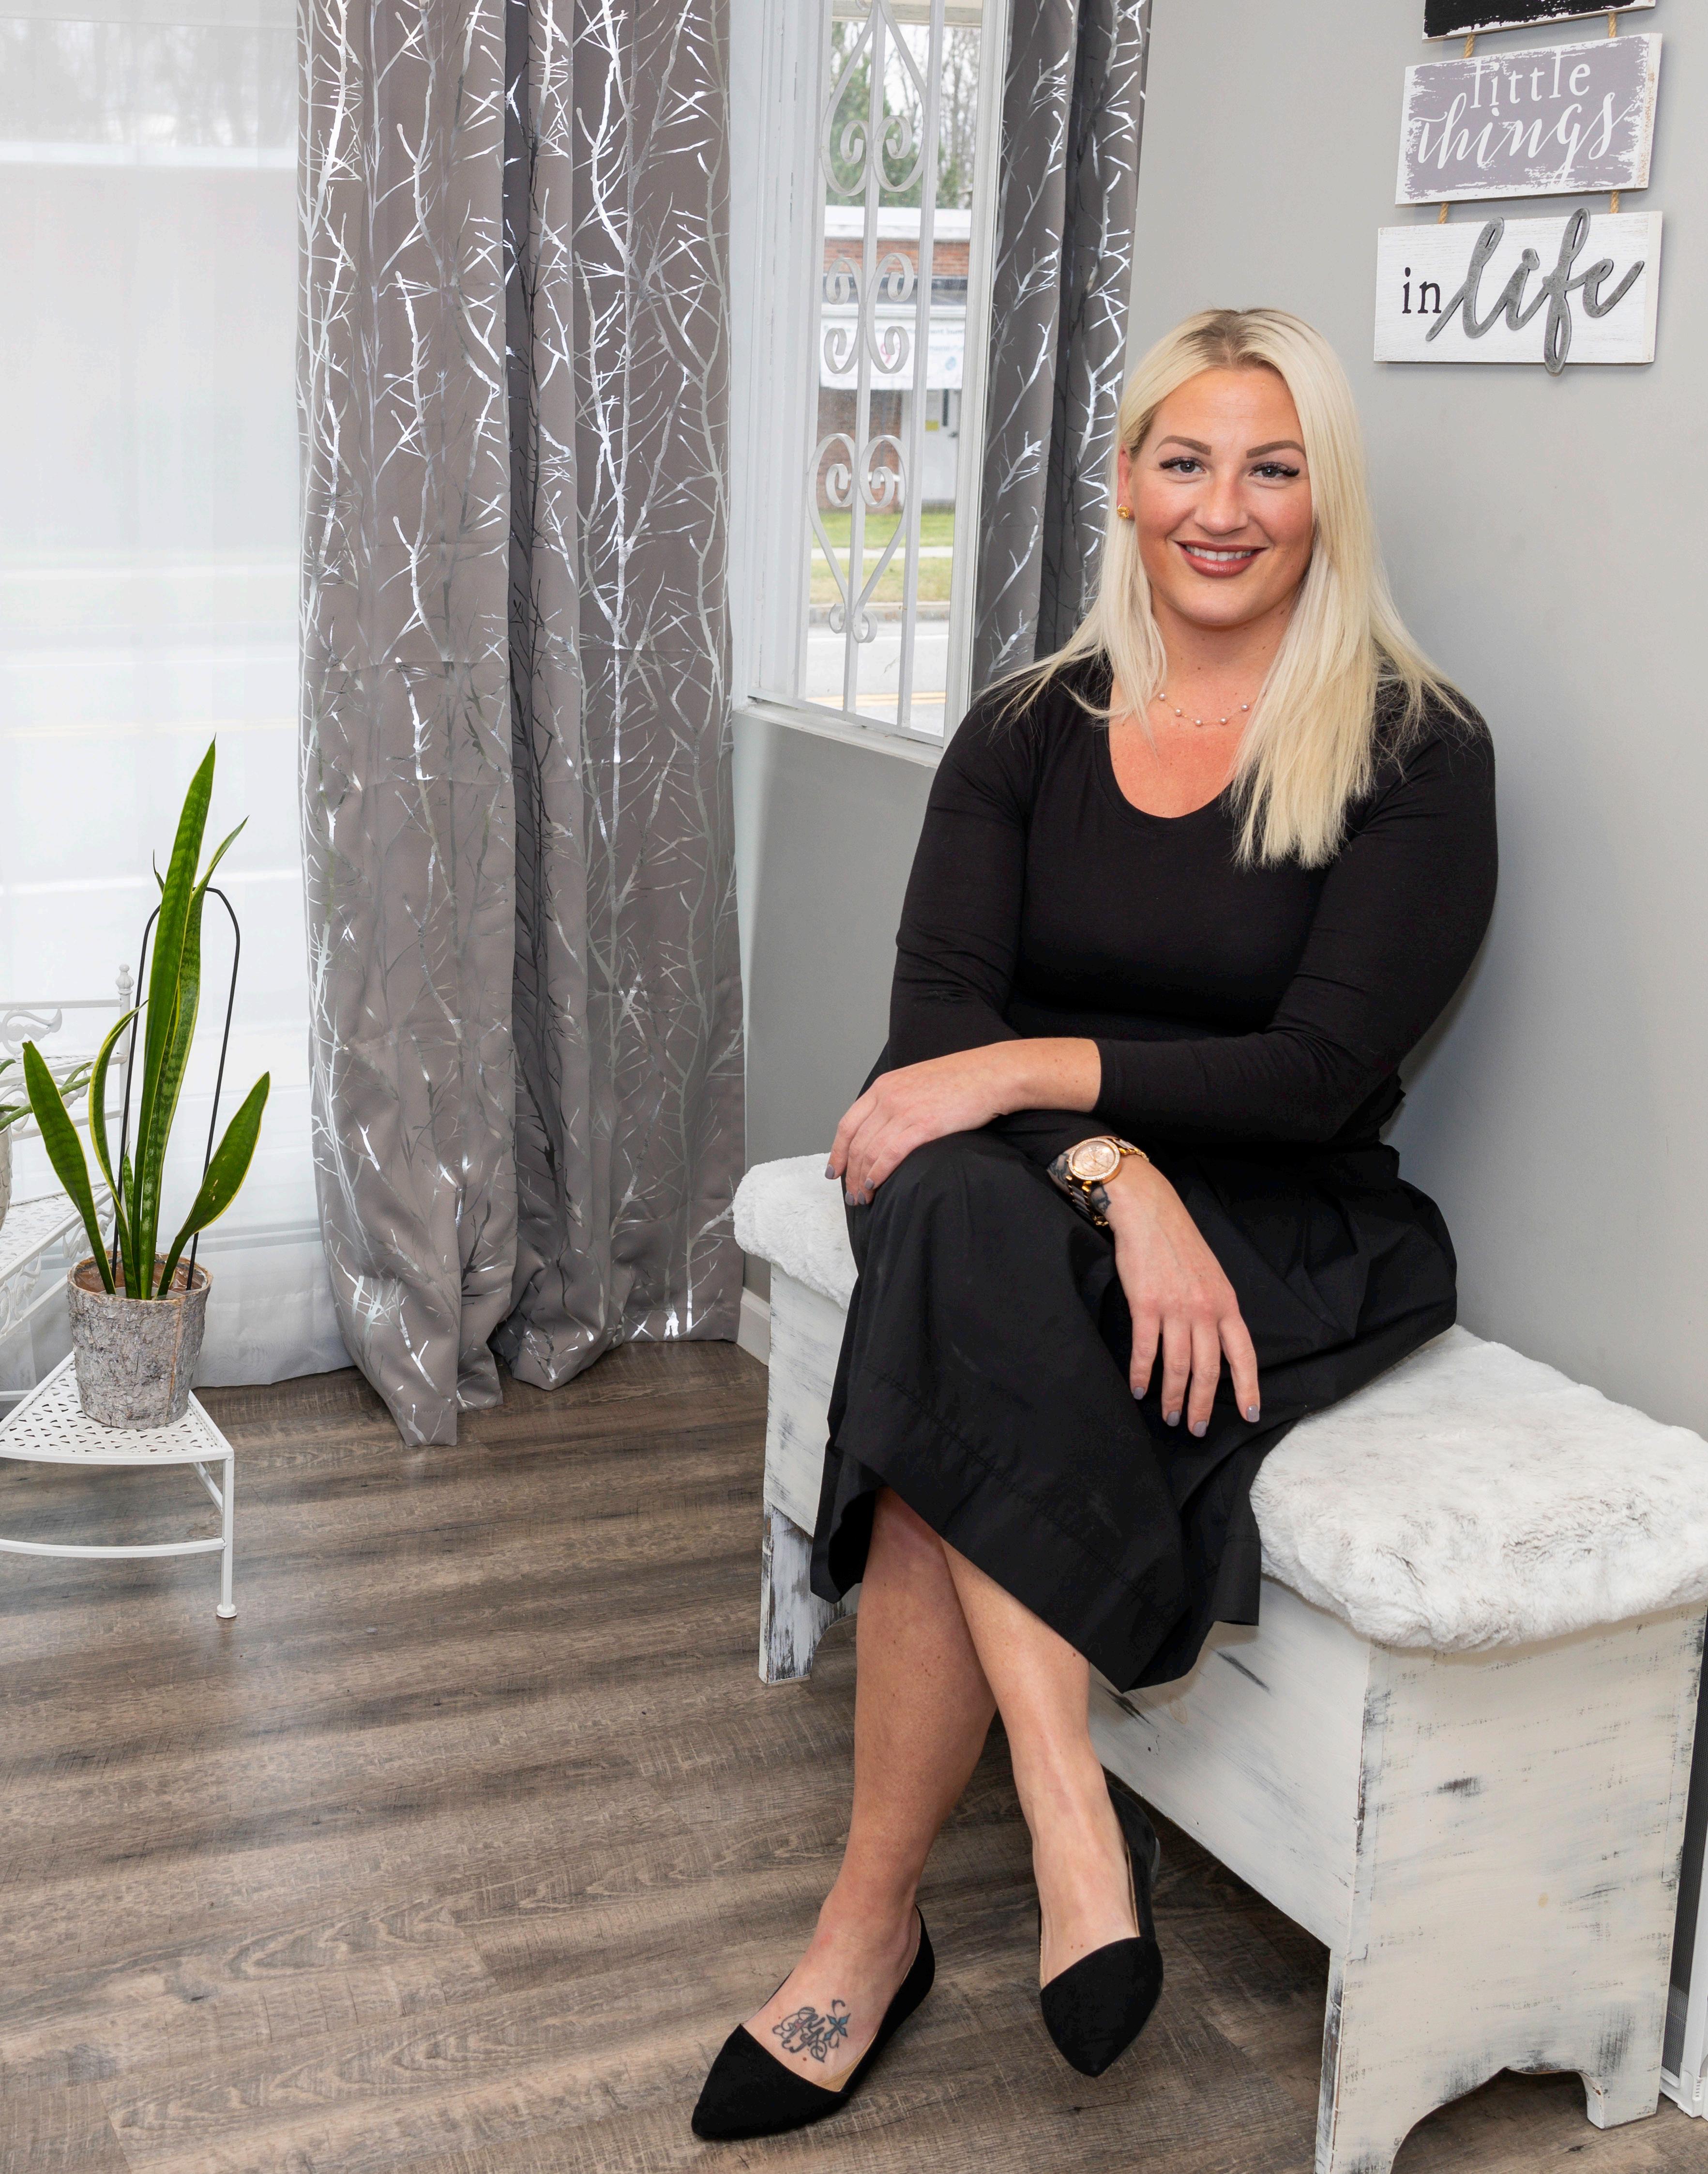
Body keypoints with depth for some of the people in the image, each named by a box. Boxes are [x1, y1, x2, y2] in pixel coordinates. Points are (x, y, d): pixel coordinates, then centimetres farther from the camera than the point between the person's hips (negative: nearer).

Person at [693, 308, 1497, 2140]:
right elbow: (935, 1015, -5)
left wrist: (1015, 1070, -21)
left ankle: (872, 1922, -23)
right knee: (951, 1211, -34)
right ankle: (1070, 1817, -31)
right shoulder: (1028, 733, 8)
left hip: (1290, 1232, -3)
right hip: (1023, 1208, 3)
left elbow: (1320, 1071, -12)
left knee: (953, 1400, -32)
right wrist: (1116, 1174, -24)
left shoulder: (1416, 751, -2)